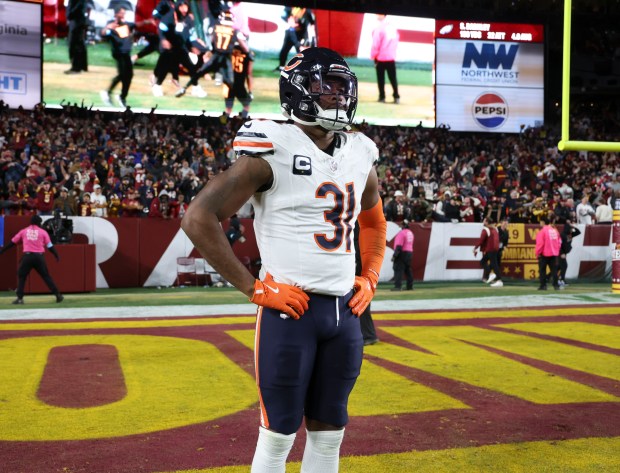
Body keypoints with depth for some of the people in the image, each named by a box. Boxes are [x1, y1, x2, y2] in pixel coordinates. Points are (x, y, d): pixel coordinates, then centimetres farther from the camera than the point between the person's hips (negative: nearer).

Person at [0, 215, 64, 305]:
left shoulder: (23, 231, 12)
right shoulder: (43, 232, 9)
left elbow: (12, 242, 15)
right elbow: (50, 246, 4)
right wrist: (57, 256, 9)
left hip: (27, 256, 0)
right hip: (39, 257, 0)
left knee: (21, 276, 13)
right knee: (46, 276, 8)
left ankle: (20, 298, 3)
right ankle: (58, 295, 5)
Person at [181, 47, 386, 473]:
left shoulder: (360, 157, 10)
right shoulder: (274, 151, -10)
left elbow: (375, 223, 29)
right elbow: (199, 219, -14)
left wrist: (370, 278, 13)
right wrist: (254, 288, -14)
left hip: (345, 312, 6)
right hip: (290, 310, -6)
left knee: (329, 433, 13)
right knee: (279, 434, 3)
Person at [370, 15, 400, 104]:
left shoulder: (379, 27, -14)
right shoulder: (392, 26, 3)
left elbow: (375, 44, -13)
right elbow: (396, 41, 11)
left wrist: (373, 56, -1)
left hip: (381, 57, -5)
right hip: (392, 57, 5)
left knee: (381, 78, 5)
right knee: (393, 78, 9)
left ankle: (382, 97, 6)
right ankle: (396, 97, 6)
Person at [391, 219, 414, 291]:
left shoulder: (401, 233, -14)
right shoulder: (410, 233, 15)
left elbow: (399, 246, -20)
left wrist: (394, 255, -20)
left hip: (402, 253, -9)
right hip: (409, 252, 9)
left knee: (398, 270, -10)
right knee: (408, 270, 14)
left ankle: (398, 286, -17)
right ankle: (410, 286, 16)